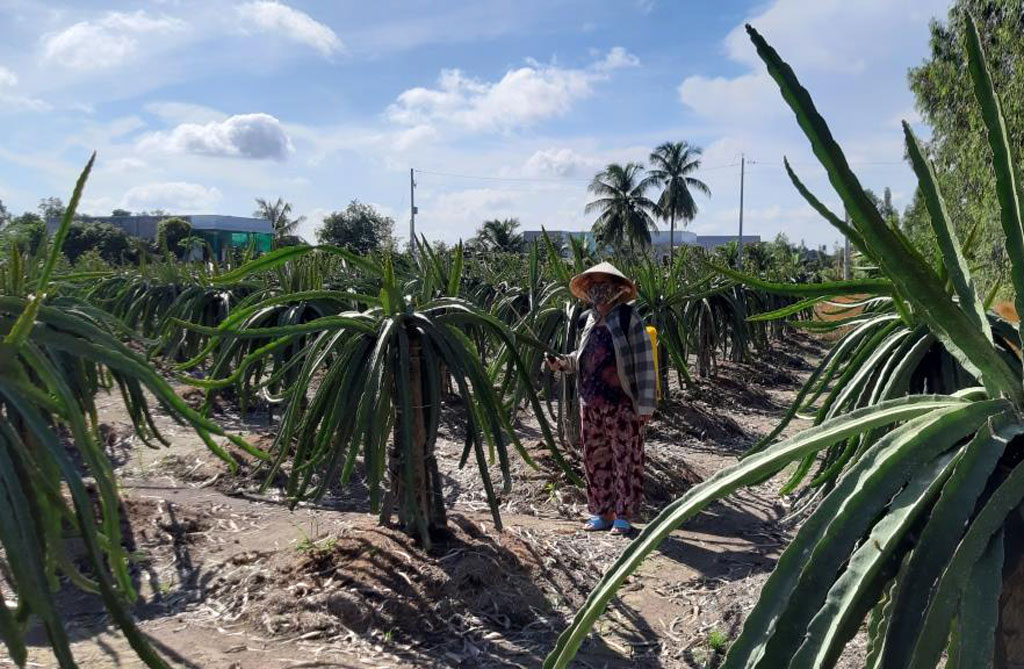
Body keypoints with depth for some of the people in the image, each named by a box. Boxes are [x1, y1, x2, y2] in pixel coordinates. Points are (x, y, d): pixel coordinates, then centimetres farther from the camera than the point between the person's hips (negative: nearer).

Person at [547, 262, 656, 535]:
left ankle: (624, 516, 15)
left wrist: (645, 405, -15)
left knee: (626, 461, 3)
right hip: (591, 405, 6)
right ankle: (602, 513, 24)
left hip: (622, 406, -6)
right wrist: (561, 362, 2)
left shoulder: (629, 319, -7)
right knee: (596, 461, 12)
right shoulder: (591, 320, 11)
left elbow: (644, 364, -10)